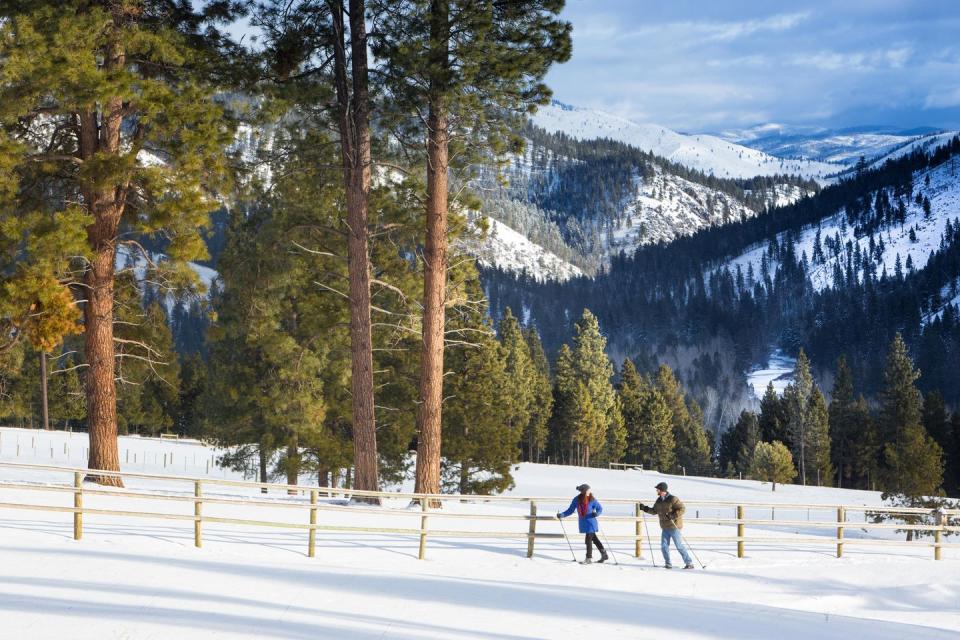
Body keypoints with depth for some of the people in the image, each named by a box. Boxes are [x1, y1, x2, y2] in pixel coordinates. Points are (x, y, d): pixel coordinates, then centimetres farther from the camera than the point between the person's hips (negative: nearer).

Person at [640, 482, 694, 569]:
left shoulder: (672, 499, -15)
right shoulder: (659, 500, 8)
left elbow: (682, 509, -18)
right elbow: (654, 511, 19)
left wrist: (672, 516, -26)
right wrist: (645, 508, 9)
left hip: (674, 527, -7)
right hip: (665, 528, 7)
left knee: (679, 546, -5)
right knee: (664, 546, 2)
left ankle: (689, 563, 1)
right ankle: (668, 564, 11)